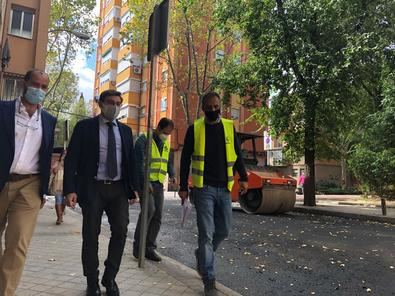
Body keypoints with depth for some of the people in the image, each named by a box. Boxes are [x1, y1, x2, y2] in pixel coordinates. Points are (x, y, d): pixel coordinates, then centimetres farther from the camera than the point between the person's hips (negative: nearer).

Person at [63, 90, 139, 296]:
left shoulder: (125, 130, 12)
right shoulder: (85, 126, 1)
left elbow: (131, 160, 14)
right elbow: (71, 159, -4)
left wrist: (133, 187, 7)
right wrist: (70, 189, -13)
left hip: (118, 188, 3)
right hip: (93, 188, -2)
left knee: (121, 230, -4)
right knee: (91, 235, 4)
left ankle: (110, 278, 16)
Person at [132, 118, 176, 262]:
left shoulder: (166, 143, 16)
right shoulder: (144, 140, -6)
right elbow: (139, 162, -14)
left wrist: (172, 174, 4)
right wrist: (145, 182, -22)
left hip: (159, 184, 7)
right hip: (145, 182, -7)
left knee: (157, 216, 4)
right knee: (149, 210, -20)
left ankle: (149, 248, 15)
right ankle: (138, 245, -5)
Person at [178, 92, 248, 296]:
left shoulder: (229, 127, 8)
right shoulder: (194, 129, 0)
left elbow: (237, 154, 13)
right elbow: (185, 159, 2)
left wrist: (243, 177, 5)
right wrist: (183, 186, -1)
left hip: (224, 188, 4)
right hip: (204, 188, -3)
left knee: (224, 230, 11)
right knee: (206, 233, -4)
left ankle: (202, 254, 38)